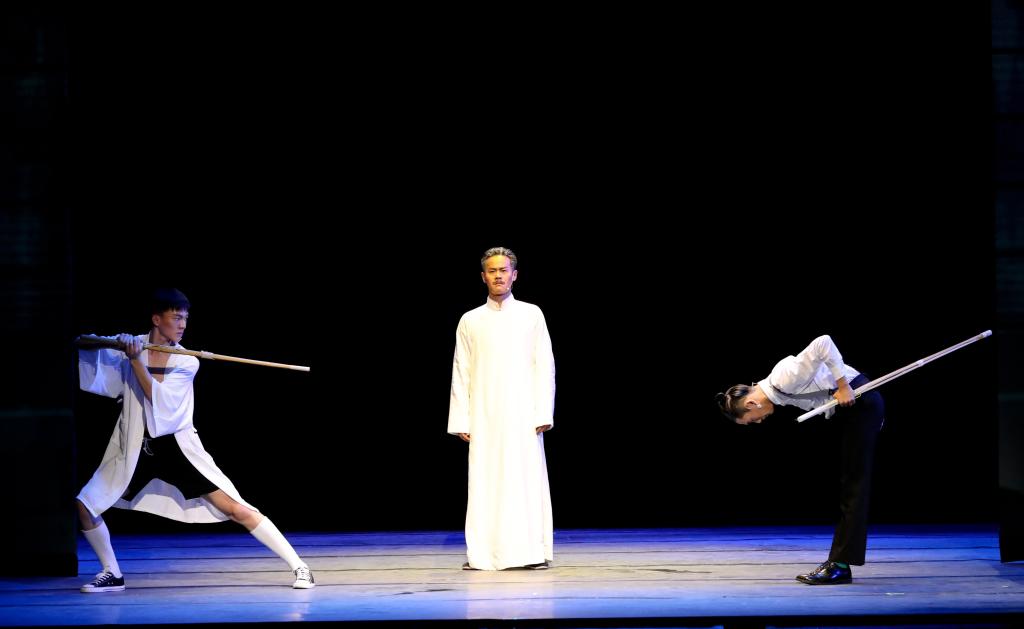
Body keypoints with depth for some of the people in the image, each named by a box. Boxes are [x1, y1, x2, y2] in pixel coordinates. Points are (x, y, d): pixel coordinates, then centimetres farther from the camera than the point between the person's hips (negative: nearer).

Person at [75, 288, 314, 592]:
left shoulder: (186, 362, -7)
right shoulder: (130, 345, -2)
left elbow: (159, 399, -20)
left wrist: (136, 360, -25)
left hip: (177, 447, -3)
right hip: (133, 449, 3)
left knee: (235, 508, -11)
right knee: (84, 506, -3)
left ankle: (298, 566, -8)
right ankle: (112, 575, 18)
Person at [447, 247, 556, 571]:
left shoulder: (531, 315, 6)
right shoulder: (470, 321, 9)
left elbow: (545, 366, 3)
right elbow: (461, 373, 8)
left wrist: (543, 414, -6)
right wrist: (462, 420, 1)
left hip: (522, 414, -1)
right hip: (484, 417, 1)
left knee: (527, 481, -4)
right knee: (484, 483, -2)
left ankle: (533, 552, -2)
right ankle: (482, 554, 0)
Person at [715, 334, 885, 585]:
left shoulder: (784, 379, -25)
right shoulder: (777, 389, 5)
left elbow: (823, 343, -33)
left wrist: (843, 386, -26)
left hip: (861, 402, -10)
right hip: (847, 409, 10)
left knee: (853, 485, -9)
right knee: (845, 483, 8)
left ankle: (841, 564, -10)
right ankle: (838, 562, 10)